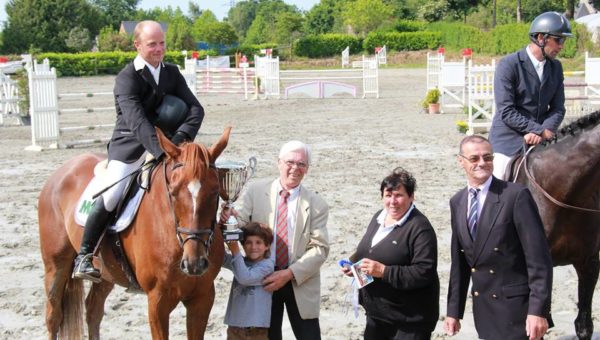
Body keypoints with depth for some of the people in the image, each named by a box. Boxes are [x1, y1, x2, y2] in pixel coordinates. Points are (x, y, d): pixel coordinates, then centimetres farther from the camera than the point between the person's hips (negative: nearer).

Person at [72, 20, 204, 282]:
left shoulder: (172, 73, 7)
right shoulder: (127, 78, -13)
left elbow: (196, 108, -1)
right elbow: (137, 121, -27)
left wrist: (181, 137, -21)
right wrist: (163, 154, -40)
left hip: (164, 145, 6)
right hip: (129, 146, -6)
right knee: (110, 197, -23)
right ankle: (84, 257, -11)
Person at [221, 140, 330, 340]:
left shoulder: (316, 204, -2)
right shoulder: (256, 191, 0)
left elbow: (320, 248, -7)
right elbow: (239, 221, -10)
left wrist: (289, 274, -18)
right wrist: (229, 218, -36)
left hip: (301, 283, -1)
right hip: (264, 280, 1)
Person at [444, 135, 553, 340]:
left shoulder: (516, 195, -11)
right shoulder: (457, 202, 9)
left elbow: (539, 258, -14)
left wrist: (538, 311, -18)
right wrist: (453, 310, 11)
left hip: (516, 309, -6)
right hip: (484, 311, 6)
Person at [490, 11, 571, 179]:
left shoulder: (556, 67, 8)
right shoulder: (508, 65, -12)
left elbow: (558, 108, 6)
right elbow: (506, 112, -17)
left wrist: (546, 131, -15)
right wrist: (541, 130, -21)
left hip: (542, 140, 6)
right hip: (509, 141, -6)